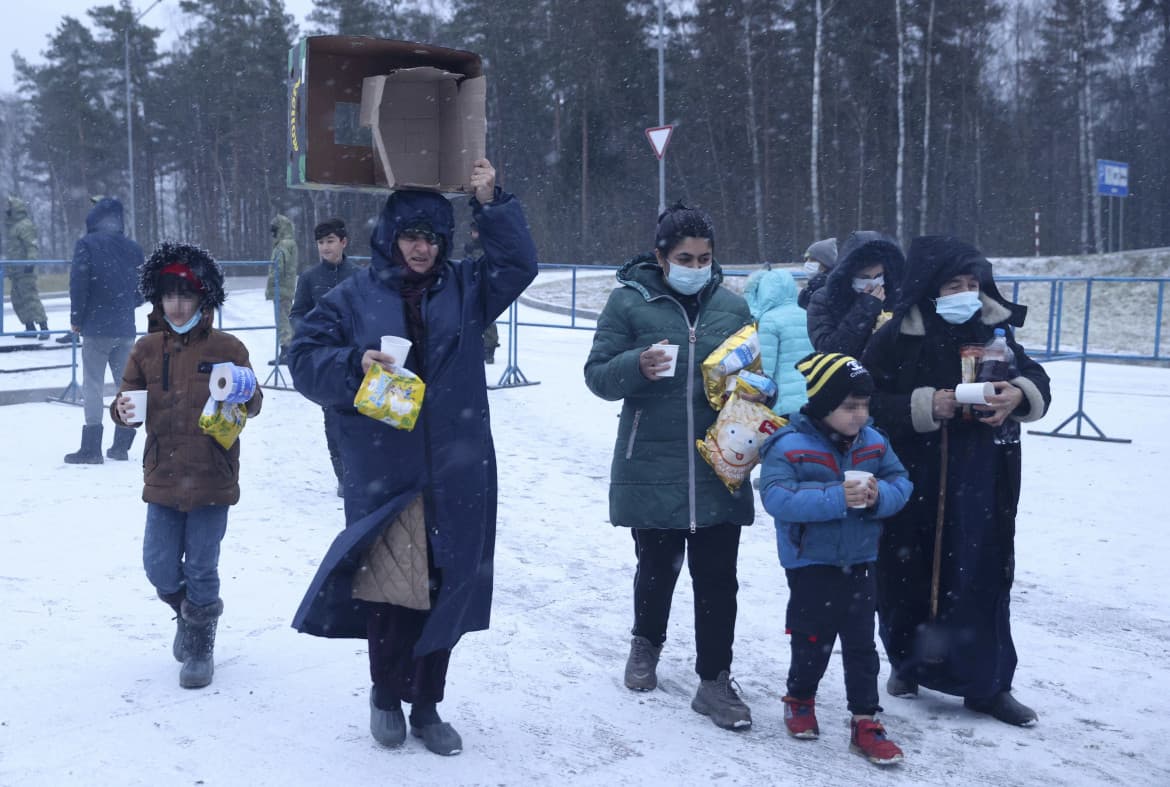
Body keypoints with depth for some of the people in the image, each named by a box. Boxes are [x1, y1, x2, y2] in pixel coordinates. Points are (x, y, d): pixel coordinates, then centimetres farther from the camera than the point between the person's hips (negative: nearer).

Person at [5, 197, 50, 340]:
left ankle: (44, 327, -13)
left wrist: (30, 262, -27)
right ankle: (30, 328, 17)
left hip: (25, 270, -10)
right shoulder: (12, 225, 19)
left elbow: (33, 246, -20)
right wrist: (9, 266, 28)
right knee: (18, 300, 11)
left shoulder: (25, 225, -12)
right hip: (16, 269, 10)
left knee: (30, 297, -13)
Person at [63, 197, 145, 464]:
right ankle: (121, 445, 15)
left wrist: (76, 318, -1)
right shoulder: (133, 248, 7)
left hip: (96, 327, -4)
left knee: (93, 386, 0)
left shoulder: (86, 245, -6)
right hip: (126, 329, 4)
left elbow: (78, 282, -12)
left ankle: (91, 448, -1)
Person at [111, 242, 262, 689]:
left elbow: (253, 404, -2)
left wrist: (244, 397, -25)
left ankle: (200, 644, 25)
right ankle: (186, 612, 38)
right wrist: (123, 412, -16)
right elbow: (127, 399, 8)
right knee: (159, 567, 7)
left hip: (212, 479, -3)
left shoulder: (227, 348, -6)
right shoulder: (146, 350, 2)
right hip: (162, 478, 3)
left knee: (201, 568, 5)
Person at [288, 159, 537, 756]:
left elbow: (519, 263, 1)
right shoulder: (354, 296, 2)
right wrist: (355, 364, -17)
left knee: (445, 589, 8)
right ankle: (386, 694, 25)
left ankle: (426, 704, 26)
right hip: (381, 474, -2)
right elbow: (304, 358, 1)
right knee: (391, 587, -3)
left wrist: (491, 203, -8)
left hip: (457, 475, 3)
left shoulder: (464, 289, 9)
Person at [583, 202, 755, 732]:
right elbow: (598, 375, -3)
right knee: (657, 566, 14)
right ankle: (647, 643, 42)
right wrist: (637, 365, -23)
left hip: (719, 469, 2)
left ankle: (714, 680, 17)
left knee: (717, 578, 4)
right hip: (651, 467, -2)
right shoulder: (629, 301, -2)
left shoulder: (732, 306, 7)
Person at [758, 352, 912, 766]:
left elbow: (901, 483, 3)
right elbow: (777, 498, -28)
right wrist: (836, 498, -34)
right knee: (813, 641, 10)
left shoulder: (873, 443, 0)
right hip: (811, 565, -4)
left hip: (859, 564, 4)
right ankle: (800, 700, 36)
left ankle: (865, 721, 19)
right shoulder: (789, 446, -18)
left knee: (861, 645, 8)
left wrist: (879, 496, -21)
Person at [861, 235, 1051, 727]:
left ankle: (988, 684, 18)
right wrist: (923, 406, -21)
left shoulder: (994, 330, 3)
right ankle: (908, 662, 30)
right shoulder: (898, 337, -7)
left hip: (982, 483, 3)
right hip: (915, 480, -2)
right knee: (909, 574, 6)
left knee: (984, 576, 5)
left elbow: (1036, 380, 11)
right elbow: (869, 401, -9)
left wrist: (1020, 395, -11)